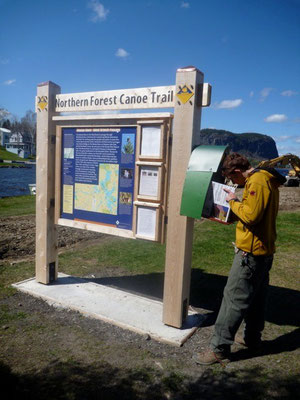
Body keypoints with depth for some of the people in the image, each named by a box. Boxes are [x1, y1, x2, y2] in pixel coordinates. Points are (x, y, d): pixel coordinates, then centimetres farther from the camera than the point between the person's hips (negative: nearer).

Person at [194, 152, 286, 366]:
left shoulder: (257, 182, -18)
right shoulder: (267, 180, 13)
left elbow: (251, 216, -25)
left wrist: (234, 202, -10)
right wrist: (237, 200, 6)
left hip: (251, 252, -10)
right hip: (264, 250, 10)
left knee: (233, 298, -5)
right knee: (256, 297, 20)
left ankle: (219, 348, 3)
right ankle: (252, 338, 35)